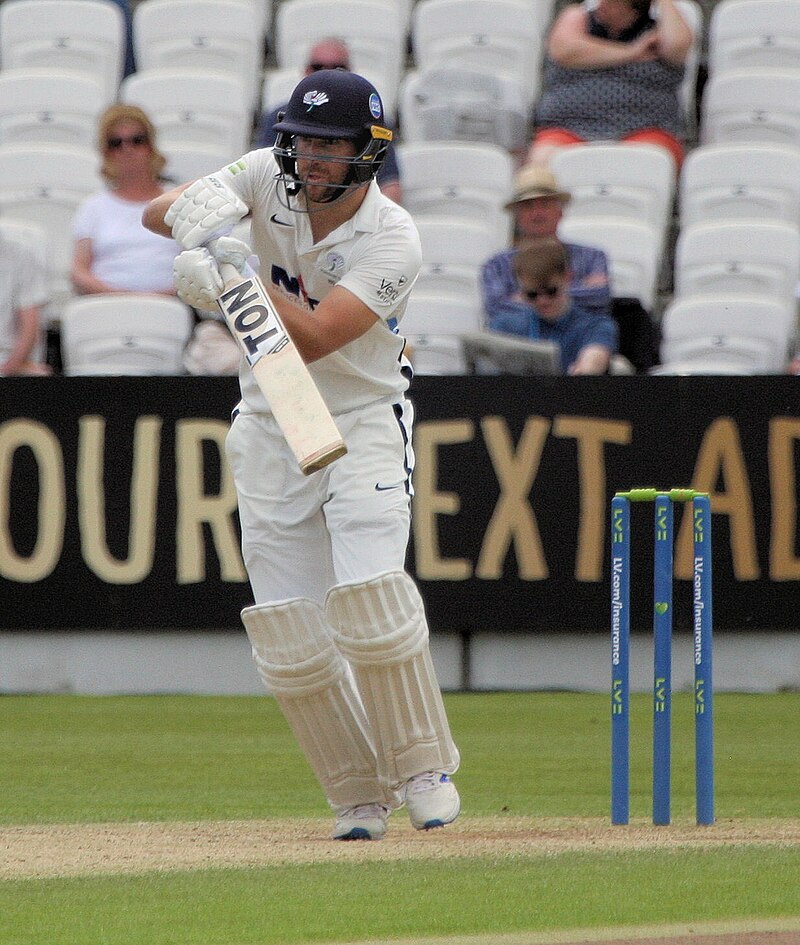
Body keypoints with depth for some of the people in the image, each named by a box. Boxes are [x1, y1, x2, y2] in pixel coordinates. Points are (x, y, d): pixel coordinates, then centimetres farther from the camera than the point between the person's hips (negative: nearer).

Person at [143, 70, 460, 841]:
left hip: (362, 422, -4)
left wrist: (240, 275, -42)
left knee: (369, 595, -22)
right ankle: (358, 795, 9)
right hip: (270, 429, 4)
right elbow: (155, 214, -11)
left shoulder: (392, 241, -20)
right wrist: (195, 213, -34)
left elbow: (311, 340, -29)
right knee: (288, 629, -3)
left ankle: (423, 768, -4)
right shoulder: (268, 178, -7)